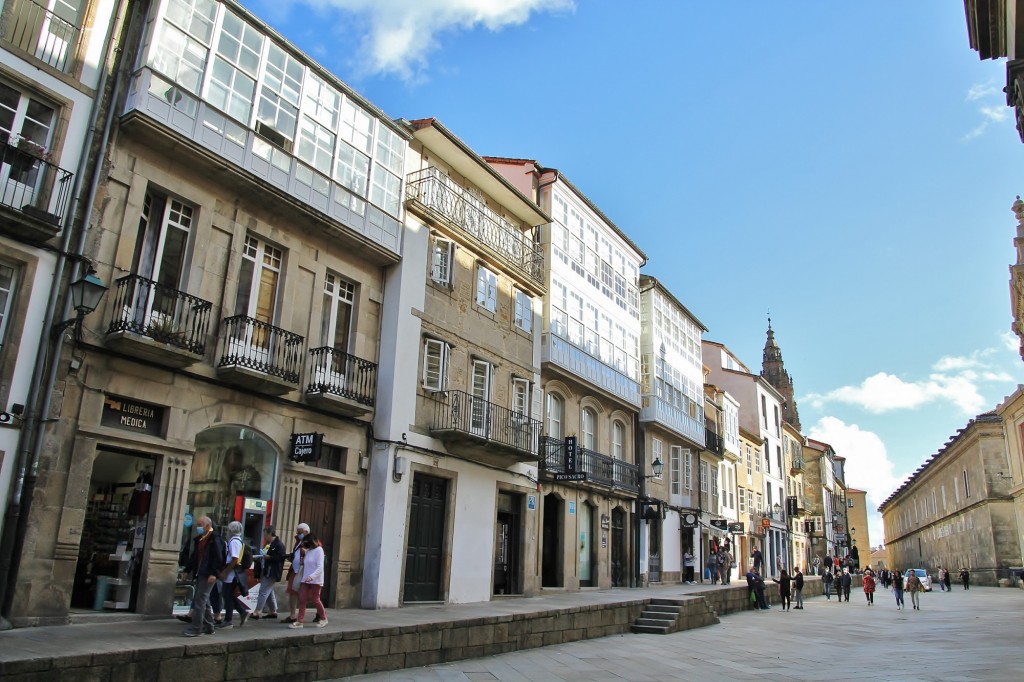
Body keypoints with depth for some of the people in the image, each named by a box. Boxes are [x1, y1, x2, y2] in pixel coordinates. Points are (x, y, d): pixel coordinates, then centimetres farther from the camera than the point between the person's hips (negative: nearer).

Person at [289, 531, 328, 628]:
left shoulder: (318, 550, -11)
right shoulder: (308, 551, 11)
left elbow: (320, 567, -19)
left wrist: (312, 576, -32)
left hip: (315, 580, -7)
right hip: (305, 580, 7)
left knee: (315, 600, 2)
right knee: (302, 599, -1)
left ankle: (323, 618, 21)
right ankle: (299, 621, 2)